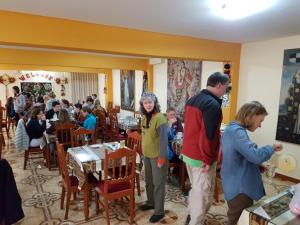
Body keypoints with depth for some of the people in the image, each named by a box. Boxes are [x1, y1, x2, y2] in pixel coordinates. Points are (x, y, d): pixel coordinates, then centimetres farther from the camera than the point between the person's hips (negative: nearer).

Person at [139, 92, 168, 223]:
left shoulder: (159, 118, -21)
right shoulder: (144, 117, 5)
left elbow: (163, 139, -22)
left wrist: (161, 158, -21)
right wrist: (143, 151, 17)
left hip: (157, 156, -8)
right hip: (147, 155, 8)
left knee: (158, 183, 5)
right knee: (148, 181, 22)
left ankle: (159, 211, 20)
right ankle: (151, 202, 42)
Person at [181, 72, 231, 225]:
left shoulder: (192, 100, 8)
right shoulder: (213, 104, -21)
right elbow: (207, 135, -26)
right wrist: (208, 160, -17)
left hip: (187, 153, 9)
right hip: (201, 158, -9)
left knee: (195, 188, 26)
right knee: (203, 195, 9)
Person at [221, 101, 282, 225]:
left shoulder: (232, 129, 12)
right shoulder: (237, 131, -22)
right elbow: (255, 156, -32)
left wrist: (259, 166, 11)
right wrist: (272, 148, -13)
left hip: (238, 185, 10)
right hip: (239, 188, -10)